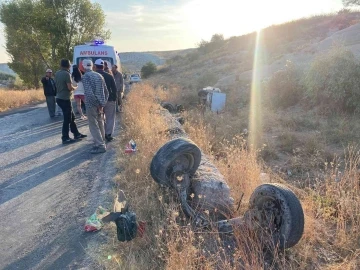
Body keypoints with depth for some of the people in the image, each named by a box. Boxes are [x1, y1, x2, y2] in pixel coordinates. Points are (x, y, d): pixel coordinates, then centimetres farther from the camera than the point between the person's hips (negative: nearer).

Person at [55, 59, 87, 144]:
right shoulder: (67, 74, -15)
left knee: (71, 117, 17)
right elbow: (70, 87, -19)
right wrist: (74, 88, 2)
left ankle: (76, 134, 26)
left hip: (59, 98, 9)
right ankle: (65, 138, 5)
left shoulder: (57, 73, 9)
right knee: (67, 119, -1)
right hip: (65, 99, -9)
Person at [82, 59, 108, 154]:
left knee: (94, 126, 0)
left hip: (92, 105, -7)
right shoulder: (99, 75, 10)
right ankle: (101, 142, 32)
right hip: (100, 105, 7)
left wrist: (98, 104, -15)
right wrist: (102, 104, 10)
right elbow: (106, 92, 11)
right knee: (100, 124, 19)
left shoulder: (85, 76, -11)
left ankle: (100, 146, 1)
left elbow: (89, 93, -23)